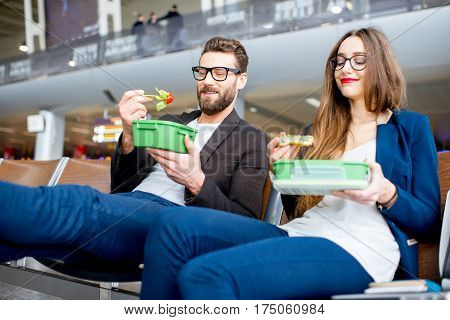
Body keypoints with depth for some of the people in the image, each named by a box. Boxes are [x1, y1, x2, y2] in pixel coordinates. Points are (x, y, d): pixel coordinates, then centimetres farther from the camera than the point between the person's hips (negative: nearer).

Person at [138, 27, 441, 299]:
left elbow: (428, 221, 7)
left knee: (205, 273, -30)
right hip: (299, 234, 6)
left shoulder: (411, 127, 13)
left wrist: (386, 193, -14)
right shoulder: (321, 132, 24)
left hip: (359, 249, -5)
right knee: (174, 223, -21)